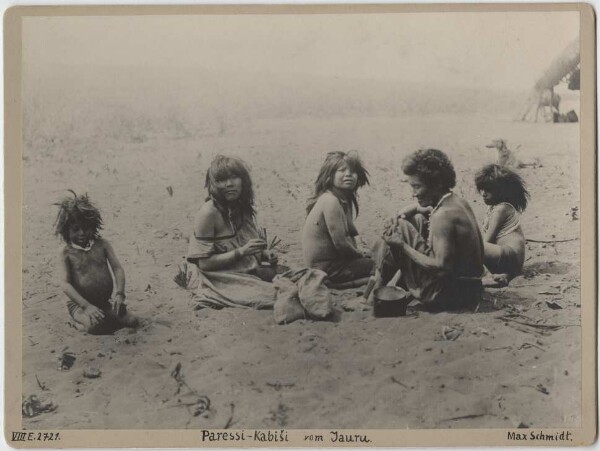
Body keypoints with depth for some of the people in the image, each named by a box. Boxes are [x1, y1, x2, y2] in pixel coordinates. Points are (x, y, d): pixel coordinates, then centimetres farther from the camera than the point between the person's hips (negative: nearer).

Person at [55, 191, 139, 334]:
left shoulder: (102, 244, 4)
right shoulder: (66, 253, -5)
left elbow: (117, 269, -2)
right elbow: (64, 283, -15)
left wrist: (119, 294, -19)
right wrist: (86, 306, -26)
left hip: (104, 302, 5)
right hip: (78, 304, -5)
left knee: (132, 321, -12)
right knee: (95, 325, -34)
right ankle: (84, 322, 2)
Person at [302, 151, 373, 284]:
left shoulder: (344, 199, 12)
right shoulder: (331, 201, -19)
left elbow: (348, 234, 16)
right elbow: (340, 242, -22)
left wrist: (359, 253, 0)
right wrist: (360, 254, -6)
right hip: (327, 268, -10)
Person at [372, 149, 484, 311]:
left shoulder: (443, 216, -23)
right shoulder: (459, 202, 6)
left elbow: (441, 267, -27)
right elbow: (421, 207, 26)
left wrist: (402, 246, -19)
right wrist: (404, 213, 4)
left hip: (445, 295, -9)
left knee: (401, 228, -6)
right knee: (416, 219, 18)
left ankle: (377, 289, 7)